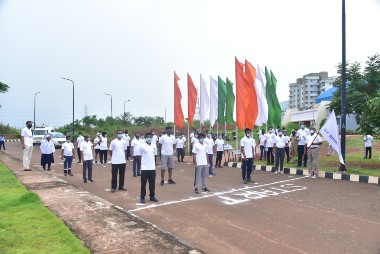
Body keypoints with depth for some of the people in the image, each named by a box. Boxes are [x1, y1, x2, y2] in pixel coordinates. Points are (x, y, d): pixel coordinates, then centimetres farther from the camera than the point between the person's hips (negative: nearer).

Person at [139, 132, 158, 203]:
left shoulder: (154, 146, 7)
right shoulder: (142, 146, -8)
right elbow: (139, 156, -1)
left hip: (152, 168, 5)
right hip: (144, 168, -4)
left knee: (152, 183, 12)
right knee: (143, 183, 4)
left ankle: (152, 196, 26)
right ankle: (142, 197, 16)